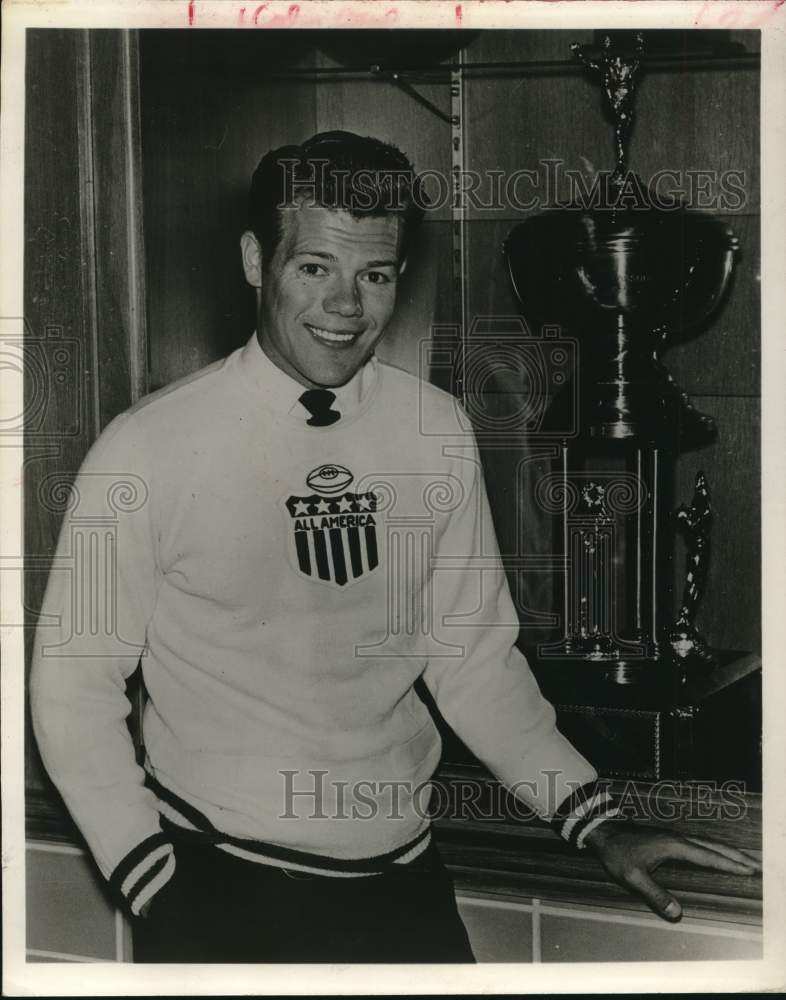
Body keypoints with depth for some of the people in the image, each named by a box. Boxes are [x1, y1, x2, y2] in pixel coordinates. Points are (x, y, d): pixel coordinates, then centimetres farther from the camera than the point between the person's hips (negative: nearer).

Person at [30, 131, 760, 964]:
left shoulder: (437, 433, -2)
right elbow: (76, 682, -6)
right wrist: (154, 889, -11)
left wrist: (597, 824, -3)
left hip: (401, 879, 3)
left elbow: (475, 660, 5)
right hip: (217, 882, -3)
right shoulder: (148, 449, -12)